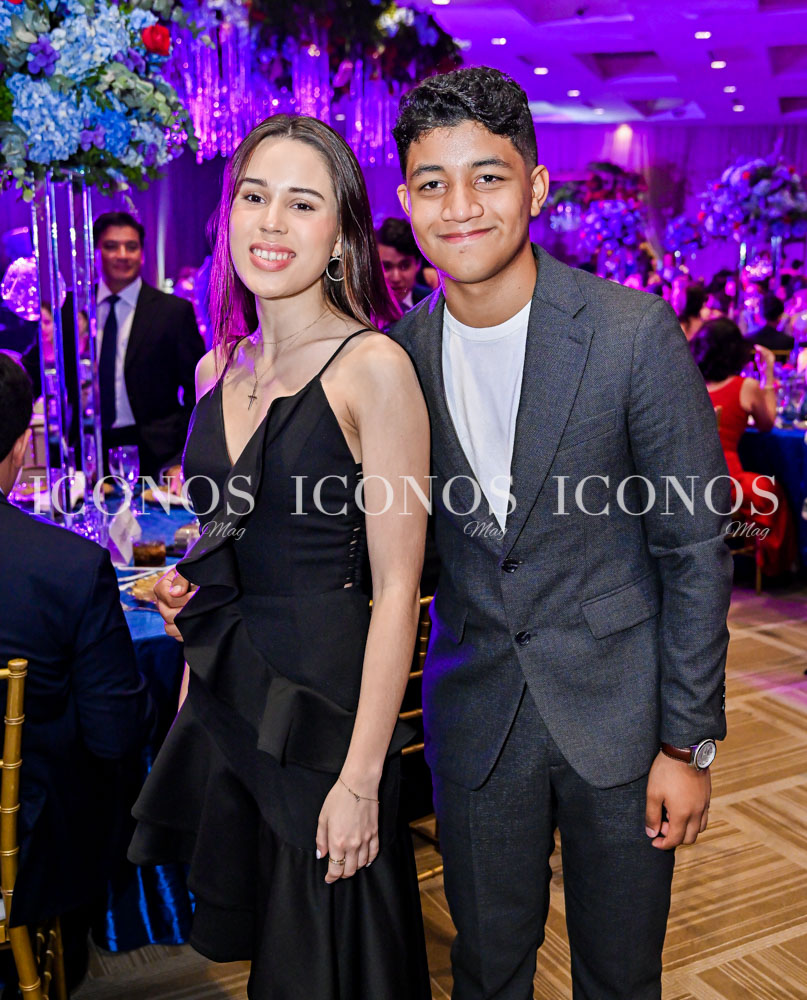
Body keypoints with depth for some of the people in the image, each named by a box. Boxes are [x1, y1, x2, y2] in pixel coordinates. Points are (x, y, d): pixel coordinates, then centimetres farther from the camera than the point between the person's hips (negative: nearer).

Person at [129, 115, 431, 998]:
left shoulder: (373, 368, -14)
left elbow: (396, 585, -15)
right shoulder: (217, 370, 6)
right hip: (221, 702, 6)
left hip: (322, 703, -6)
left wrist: (361, 778, -16)